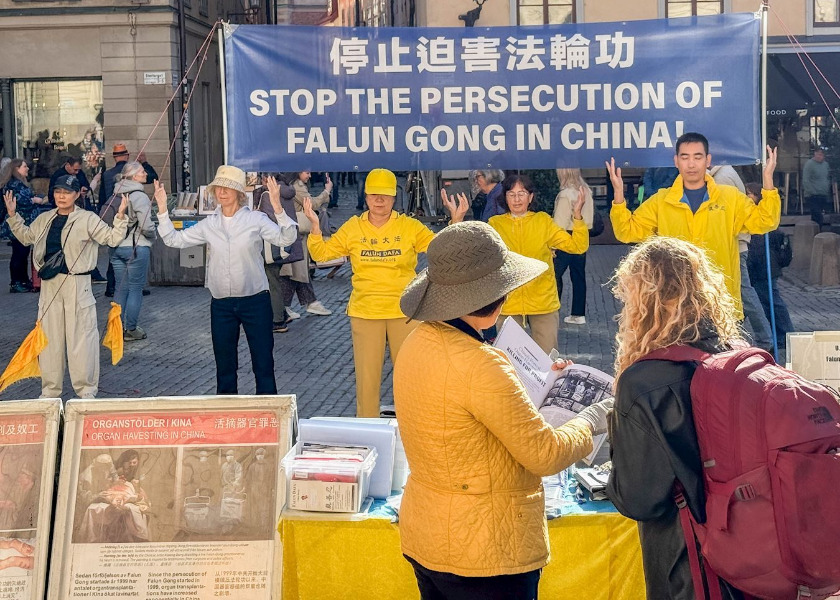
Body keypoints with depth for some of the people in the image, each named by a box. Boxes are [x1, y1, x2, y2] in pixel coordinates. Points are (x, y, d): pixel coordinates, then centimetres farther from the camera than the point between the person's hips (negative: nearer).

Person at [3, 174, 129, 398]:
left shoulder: (88, 219, -4)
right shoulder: (44, 219, 11)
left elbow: (112, 239, -6)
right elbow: (26, 236, 27)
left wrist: (120, 217, -18)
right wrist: (13, 216, 19)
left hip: (77, 285, -5)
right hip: (49, 285, 5)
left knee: (81, 337, -2)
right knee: (49, 337, 10)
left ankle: (86, 390, 8)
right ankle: (50, 390, 21)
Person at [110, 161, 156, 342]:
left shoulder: (117, 195, 8)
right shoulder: (140, 197, -13)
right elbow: (147, 226, -16)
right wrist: (151, 237, 3)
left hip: (117, 247, 7)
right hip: (137, 247, -7)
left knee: (121, 288, 12)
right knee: (135, 289, 2)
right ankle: (130, 329, 6)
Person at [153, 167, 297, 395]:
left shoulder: (256, 219, -6)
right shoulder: (209, 224, 5)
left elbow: (285, 239, -19)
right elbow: (174, 240, 6)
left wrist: (278, 208, -33)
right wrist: (162, 210, -4)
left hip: (255, 300, -4)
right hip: (221, 304, 4)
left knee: (263, 361, 3)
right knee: (224, 363, 14)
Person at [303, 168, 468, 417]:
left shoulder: (410, 227, -1)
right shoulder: (352, 228, 2)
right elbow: (322, 253, 6)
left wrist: (456, 221, -16)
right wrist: (315, 225, -8)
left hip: (404, 311, 0)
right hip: (365, 312, 1)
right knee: (366, 374, 6)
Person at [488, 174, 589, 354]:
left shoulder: (543, 221, 2)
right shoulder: (495, 223, 2)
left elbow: (578, 246, -4)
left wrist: (577, 216, -17)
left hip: (544, 303, 0)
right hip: (508, 305, 0)